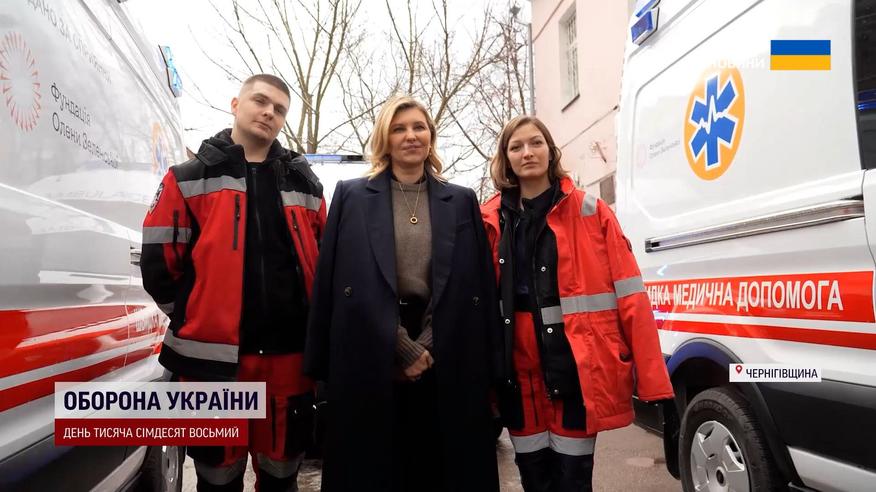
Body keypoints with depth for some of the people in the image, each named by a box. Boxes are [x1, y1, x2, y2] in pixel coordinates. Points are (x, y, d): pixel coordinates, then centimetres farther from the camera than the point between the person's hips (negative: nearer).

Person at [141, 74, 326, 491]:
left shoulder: (305, 185, 12)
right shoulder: (188, 179, 4)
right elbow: (158, 264, 1)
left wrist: (311, 318, 10)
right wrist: (199, 318, 4)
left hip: (289, 353, 3)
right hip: (214, 355, -2)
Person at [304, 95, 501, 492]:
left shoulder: (462, 201, 10)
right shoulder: (351, 196, 5)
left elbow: (478, 285, 5)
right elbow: (333, 284, -2)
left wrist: (427, 347, -6)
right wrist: (401, 347, -8)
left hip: (447, 363, 2)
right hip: (370, 359, -1)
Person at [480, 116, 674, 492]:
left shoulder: (589, 211, 1)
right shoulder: (491, 220, 7)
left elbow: (629, 293, -4)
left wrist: (652, 377, -9)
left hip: (579, 365, -2)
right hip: (520, 367, 2)